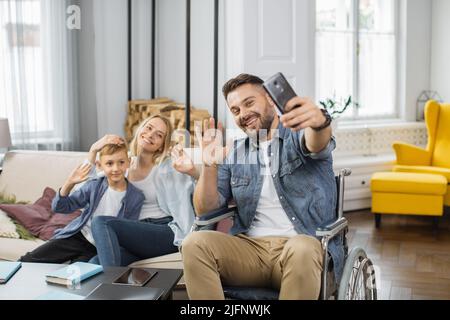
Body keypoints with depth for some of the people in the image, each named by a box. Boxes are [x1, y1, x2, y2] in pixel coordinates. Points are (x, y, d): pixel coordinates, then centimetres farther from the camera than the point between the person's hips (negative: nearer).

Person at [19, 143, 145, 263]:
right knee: (29, 260, -8)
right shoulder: (94, 186, -2)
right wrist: (69, 184, -17)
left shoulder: (136, 197, -8)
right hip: (78, 236, 2)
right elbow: (60, 207, 0)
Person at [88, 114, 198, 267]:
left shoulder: (169, 167, 4)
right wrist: (94, 149, 5)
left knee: (101, 222, -26)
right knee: (95, 265, -29)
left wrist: (192, 171, -27)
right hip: (136, 233, 3)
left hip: (167, 233, -3)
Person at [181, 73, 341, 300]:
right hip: (249, 247, 3)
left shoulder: (299, 136, 4)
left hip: (304, 246, -3)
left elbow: (316, 143, -22)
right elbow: (204, 209, 9)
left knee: (302, 250, -38)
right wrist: (210, 165, -9)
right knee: (195, 244, -24)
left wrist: (319, 121, -47)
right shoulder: (233, 155, 16)